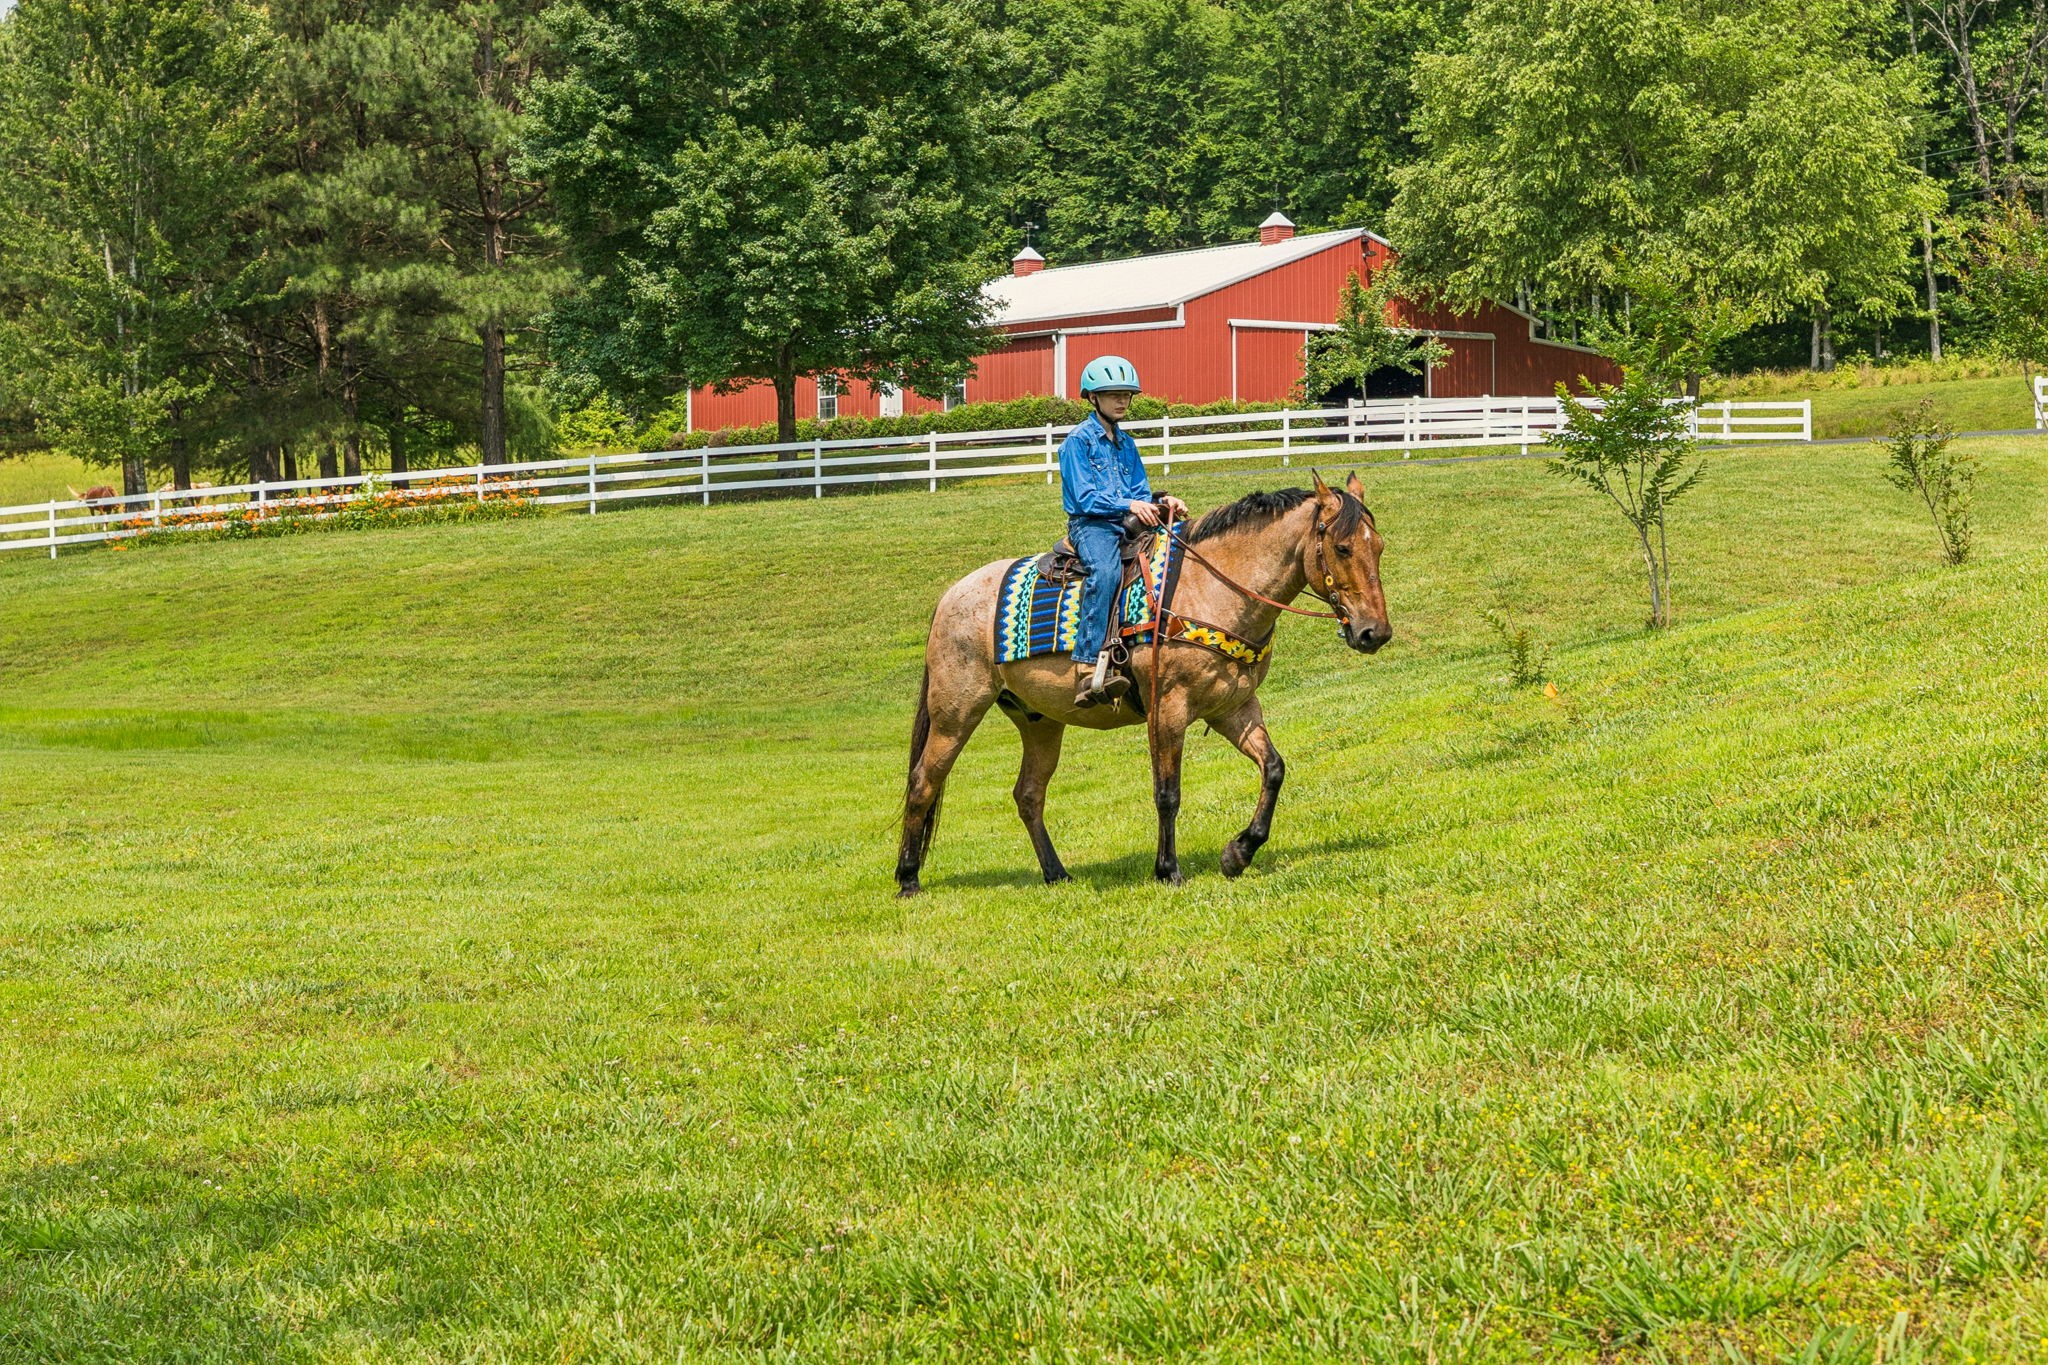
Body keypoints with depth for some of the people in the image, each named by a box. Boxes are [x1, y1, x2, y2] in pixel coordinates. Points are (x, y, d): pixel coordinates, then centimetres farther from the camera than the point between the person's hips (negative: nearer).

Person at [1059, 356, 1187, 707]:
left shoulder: (1126, 444, 21)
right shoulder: (1079, 441, 0)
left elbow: (1141, 494, 19)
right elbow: (1085, 497, -9)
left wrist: (1163, 504, -3)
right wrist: (1128, 504, -21)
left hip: (1128, 526, 7)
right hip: (1090, 524, -7)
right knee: (1106, 569, -38)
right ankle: (1088, 670, -47)